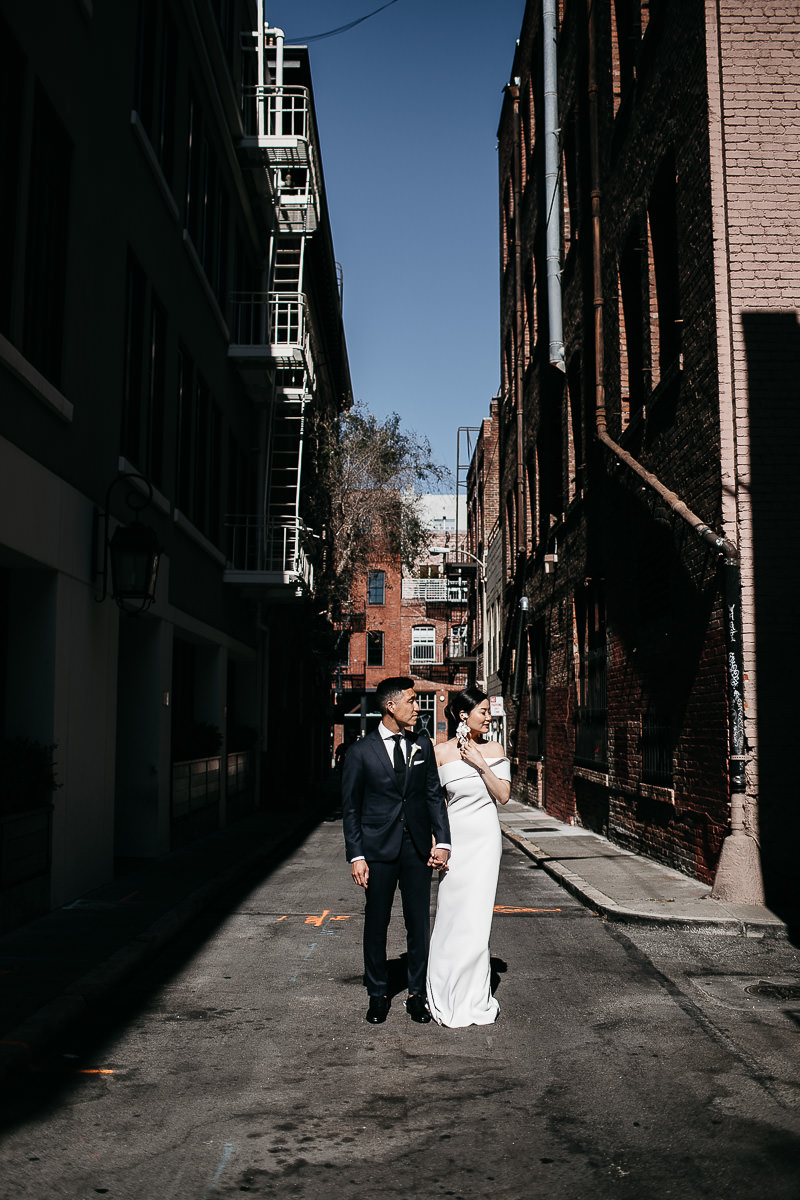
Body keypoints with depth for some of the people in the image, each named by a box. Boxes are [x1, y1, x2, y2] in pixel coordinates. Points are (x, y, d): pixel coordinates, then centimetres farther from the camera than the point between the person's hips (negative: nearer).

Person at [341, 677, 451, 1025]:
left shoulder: (423, 746, 5)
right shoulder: (361, 751, -4)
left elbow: (435, 795, 7)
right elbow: (350, 808, -1)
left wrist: (442, 841, -3)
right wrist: (356, 856, -6)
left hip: (417, 847, 2)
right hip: (378, 849, -2)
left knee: (419, 924, 7)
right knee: (376, 925, 9)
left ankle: (416, 994, 23)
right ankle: (378, 994, 25)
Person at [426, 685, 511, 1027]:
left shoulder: (494, 750, 2)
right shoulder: (442, 752, -2)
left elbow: (503, 795, -2)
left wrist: (481, 764, -12)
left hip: (484, 836, 1)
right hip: (453, 836, -1)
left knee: (477, 915, 1)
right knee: (452, 913, 4)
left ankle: (474, 996, 15)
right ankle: (448, 995, 20)